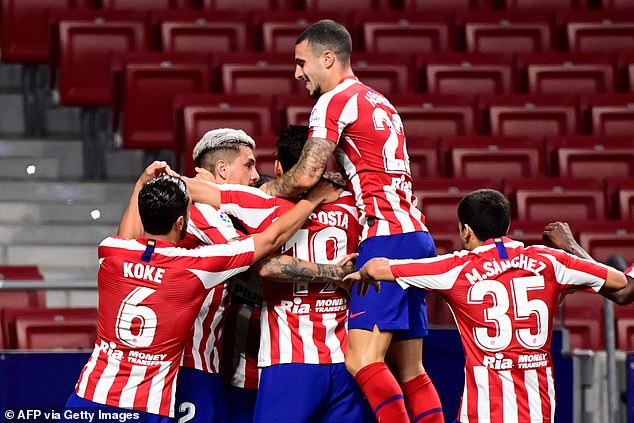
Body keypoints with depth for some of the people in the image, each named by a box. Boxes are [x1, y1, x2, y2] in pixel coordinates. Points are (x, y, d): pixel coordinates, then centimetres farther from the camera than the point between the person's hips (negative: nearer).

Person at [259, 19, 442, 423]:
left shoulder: (336, 101, -4)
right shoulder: (379, 102, 24)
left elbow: (305, 177, -12)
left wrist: (262, 191, 5)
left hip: (386, 236, -10)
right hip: (415, 234, 10)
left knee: (362, 360, -17)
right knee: (409, 370, 8)